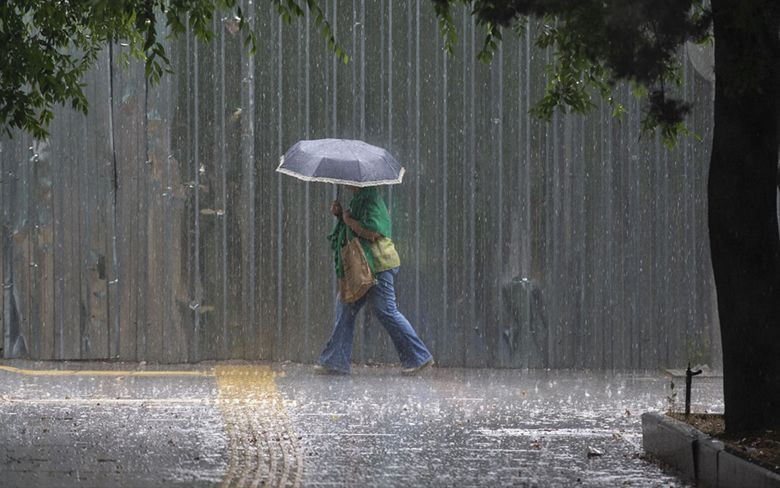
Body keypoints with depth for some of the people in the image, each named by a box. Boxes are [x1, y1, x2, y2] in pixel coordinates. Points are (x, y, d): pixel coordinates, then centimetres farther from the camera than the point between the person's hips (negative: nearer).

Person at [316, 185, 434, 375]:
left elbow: (372, 232, -26)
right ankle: (336, 361, 12)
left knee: (386, 311, -6)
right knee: (345, 308, 10)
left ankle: (418, 357, 2)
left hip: (378, 265, -11)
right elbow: (354, 223, 26)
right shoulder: (358, 199, 15)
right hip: (363, 267, 11)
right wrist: (340, 214, 7)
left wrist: (348, 219, -14)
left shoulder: (370, 199, -17)